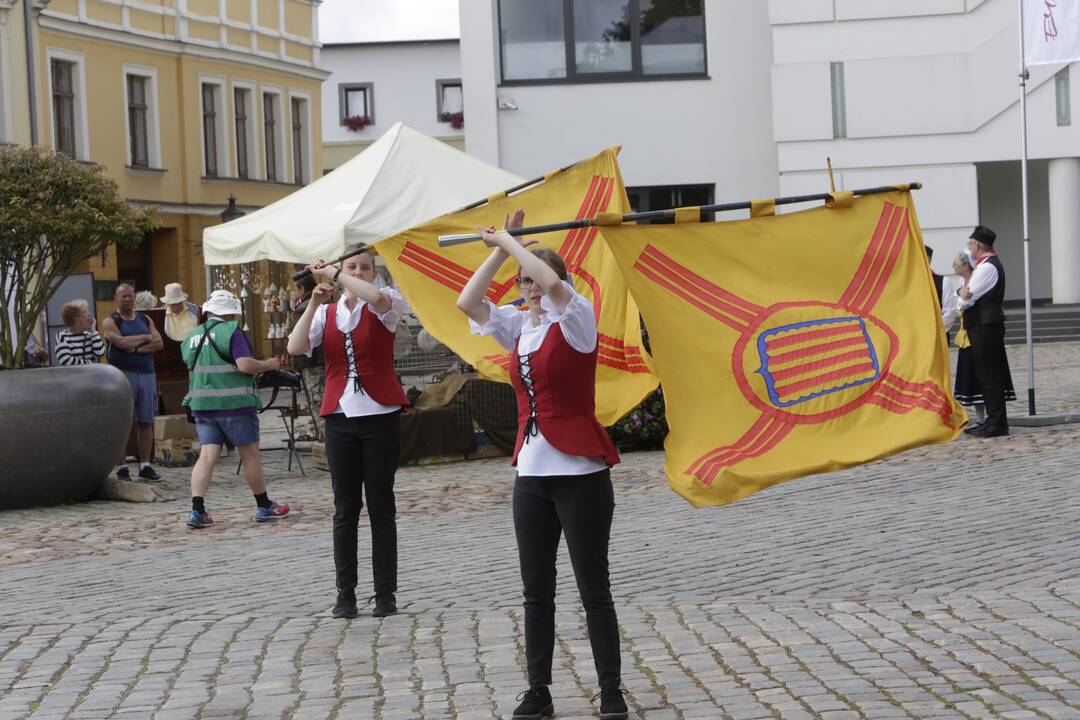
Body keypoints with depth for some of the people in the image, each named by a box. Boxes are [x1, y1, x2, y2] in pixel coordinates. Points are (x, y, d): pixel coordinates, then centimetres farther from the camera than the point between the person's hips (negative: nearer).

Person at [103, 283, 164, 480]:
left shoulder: (145, 320, 16)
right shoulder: (110, 322, 3)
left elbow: (159, 343, 2)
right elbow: (121, 342, -15)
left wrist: (136, 348, -10)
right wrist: (145, 338, -2)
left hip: (147, 374, 4)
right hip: (122, 374, -4)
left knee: (146, 422, 3)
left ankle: (145, 466, 7)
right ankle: (121, 467, -3)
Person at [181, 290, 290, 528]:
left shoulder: (191, 337, 12)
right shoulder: (231, 331, -9)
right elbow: (245, 365, -18)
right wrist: (268, 365, -1)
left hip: (201, 403, 5)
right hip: (234, 402, -5)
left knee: (207, 455, 1)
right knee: (250, 454, 7)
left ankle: (197, 510, -12)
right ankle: (264, 506, 18)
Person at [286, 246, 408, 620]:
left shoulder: (385, 304, 2)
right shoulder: (327, 313, 11)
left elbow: (377, 297, -24)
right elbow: (295, 347, -4)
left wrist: (331, 274, -16)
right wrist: (314, 302, -11)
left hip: (380, 416, -3)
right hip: (340, 417, 3)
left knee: (381, 507, 2)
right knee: (345, 509, 4)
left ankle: (385, 592, 5)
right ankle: (345, 593, 6)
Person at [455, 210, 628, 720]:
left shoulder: (577, 320, -6)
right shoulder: (519, 326, 11)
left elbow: (553, 283, -26)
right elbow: (467, 303, 2)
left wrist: (508, 241, -14)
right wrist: (500, 250, -2)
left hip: (580, 472, -6)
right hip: (531, 473, 6)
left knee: (593, 588, -1)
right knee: (536, 591, 9)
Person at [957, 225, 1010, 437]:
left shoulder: (987, 268, -15)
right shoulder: (989, 264, 18)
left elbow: (965, 300, -15)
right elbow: (967, 295, 15)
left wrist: (961, 300, 4)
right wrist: (963, 295, -4)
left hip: (984, 328, -10)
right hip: (988, 325, 10)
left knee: (989, 375, -7)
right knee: (989, 374, 13)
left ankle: (997, 423, -6)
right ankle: (995, 420, 17)